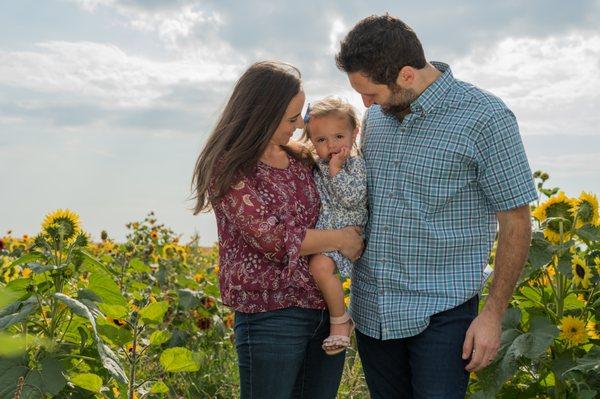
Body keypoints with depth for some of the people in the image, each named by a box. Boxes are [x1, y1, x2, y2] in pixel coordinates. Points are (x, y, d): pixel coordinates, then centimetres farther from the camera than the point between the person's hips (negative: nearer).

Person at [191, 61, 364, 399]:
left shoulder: (301, 158, 9)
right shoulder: (229, 168, -10)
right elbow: (273, 238, -18)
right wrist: (341, 239, -9)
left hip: (326, 308, 6)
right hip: (272, 316, -6)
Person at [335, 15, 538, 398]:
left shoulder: (485, 118, -12)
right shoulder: (377, 115, 6)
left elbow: (516, 222, -9)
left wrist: (493, 314, -11)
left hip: (442, 312, -6)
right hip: (372, 310, 6)